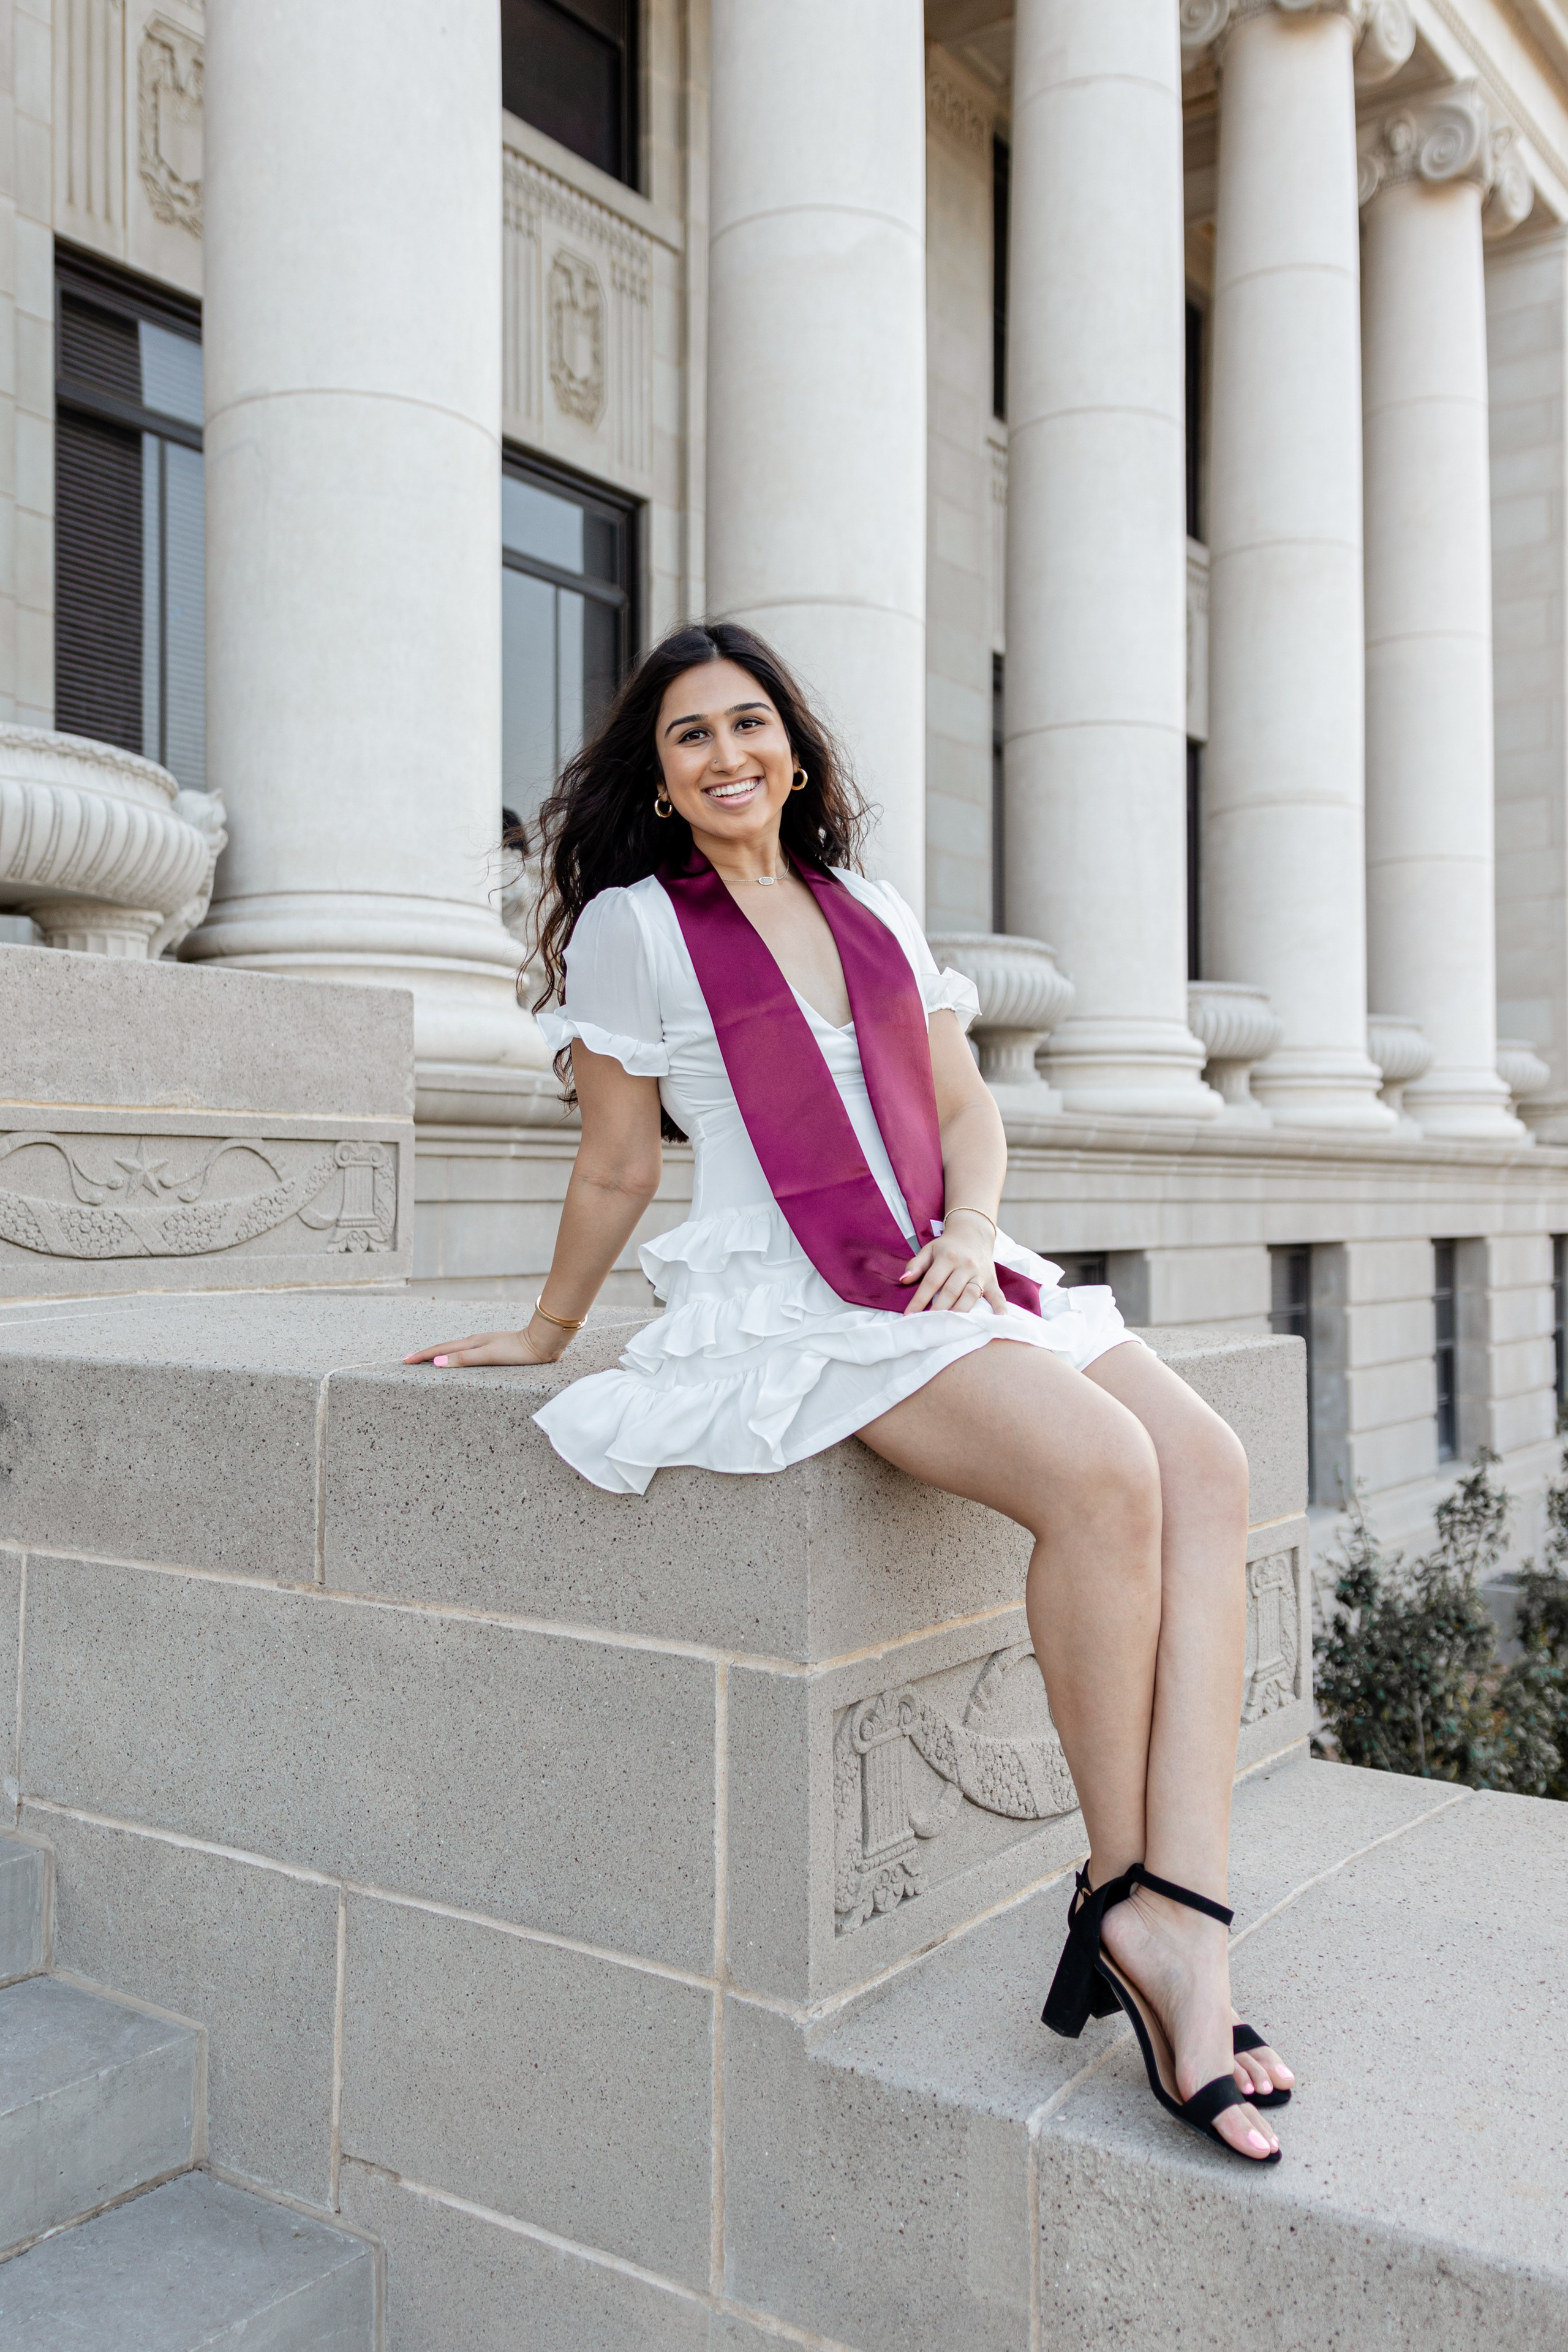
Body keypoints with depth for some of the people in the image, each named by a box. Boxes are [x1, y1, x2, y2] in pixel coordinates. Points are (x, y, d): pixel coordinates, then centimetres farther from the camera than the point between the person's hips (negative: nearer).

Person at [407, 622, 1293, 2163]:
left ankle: (1182, 1930, -23)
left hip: (950, 1279, 6)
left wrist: (973, 1225, -2)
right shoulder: (633, 927, 3)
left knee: (1207, 1466, -19)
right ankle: (1117, 1899, -11)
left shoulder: (874, 915, 19)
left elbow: (965, 1106, 18)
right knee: (1102, 1473, -29)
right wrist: (547, 1332, 15)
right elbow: (615, 1170, 9)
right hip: (788, 1302, -6)